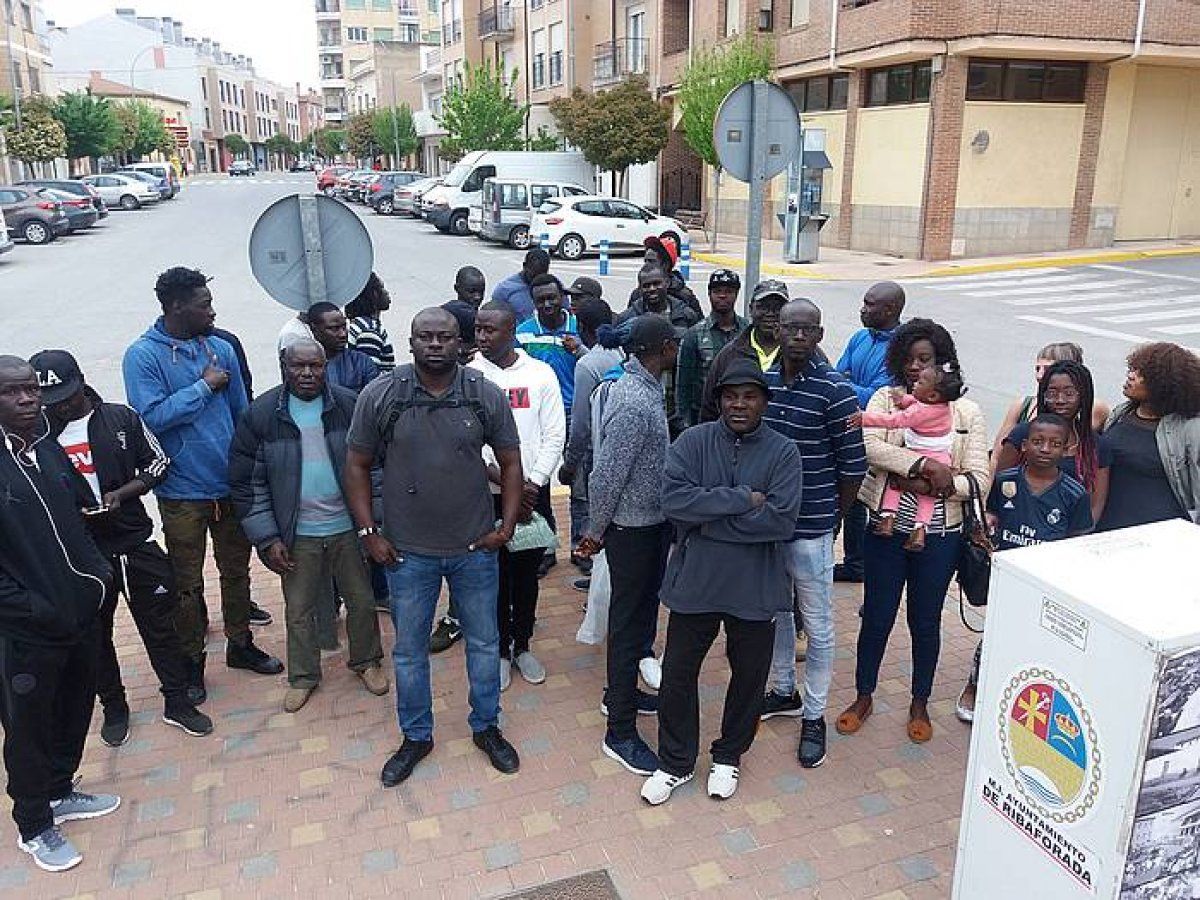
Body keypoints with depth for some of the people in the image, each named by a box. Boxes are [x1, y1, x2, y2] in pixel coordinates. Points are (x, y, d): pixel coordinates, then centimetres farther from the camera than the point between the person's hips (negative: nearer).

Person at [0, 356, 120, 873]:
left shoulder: (50, 451, 3)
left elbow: (81, 517, 17)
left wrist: (96, 575, 10)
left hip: (79, 615, 6)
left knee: (74, 713, 21)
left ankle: (60, 792, 43)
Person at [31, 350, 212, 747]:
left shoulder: (121, 418, -4)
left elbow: (157, 464, 3)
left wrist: (121, 493, -12)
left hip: (136, 543, 0)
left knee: (159, 624, 8)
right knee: (95, 633, 15)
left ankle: (177, 702, 23)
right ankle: (113, 707, 35)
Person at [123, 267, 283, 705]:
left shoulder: (220, 349, 2)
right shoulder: (143, 355, -11)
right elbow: (152, 416, -22)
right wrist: (204, 386, -18)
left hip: (231, 486, 4)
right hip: (183, 492, -4)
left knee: (237, 571, 17)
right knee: (187, 583, 10)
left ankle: (240, 644, 35)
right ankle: (192, 661, 27)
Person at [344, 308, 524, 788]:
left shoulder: (487, 396, -6)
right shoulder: (379, 396, -8)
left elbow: (510, 461, 2)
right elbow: (357, 465, -1)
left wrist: (507, 525, -5)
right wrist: (368, 532, -6)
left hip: (475, 548, 1)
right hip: (408, 551, 0)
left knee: (484, 643, 15)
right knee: (409, 650, 14)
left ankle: (486, 727, 37)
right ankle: (415, 736, 36)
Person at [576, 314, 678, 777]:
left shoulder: (644, 389, 6)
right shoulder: (634, 401, -26)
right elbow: (607, 474, -23)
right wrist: (595, 532, -13)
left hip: (650, 524, 9)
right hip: (634, 529, -9)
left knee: (639, 614, 21)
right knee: (630, 624, 0)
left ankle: (619, 692, 40)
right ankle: (620, 732, 12)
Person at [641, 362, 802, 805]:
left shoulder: (783, 452, -6)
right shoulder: (692, 442, -5)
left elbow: (781, 520, -19)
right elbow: (674, 500, -20)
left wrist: (708, 519, -18)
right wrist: (743, 499, -22)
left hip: (754, 587, 0)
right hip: (694, 581, 0)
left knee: (749, 676, 16)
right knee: (677, 673, 10)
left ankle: (728, 756, 42)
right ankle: (676, 762, 33)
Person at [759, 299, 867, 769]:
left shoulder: (835, 391, -14)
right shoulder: (762, 380, 1)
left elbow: (853, 466, -10)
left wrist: (829, 516, 0)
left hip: (811, 527, -5)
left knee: (817, 625, 7)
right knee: (776, 611, 21)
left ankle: (814, 716, 24)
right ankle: (784, 691, 41)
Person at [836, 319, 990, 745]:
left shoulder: (966, 412, 0)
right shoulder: (885, 399, -1)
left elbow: (979, 480, -5)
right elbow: (870, 446, -20)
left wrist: (932, 484, -21)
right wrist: (924, 464, -26)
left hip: (939, 534, 1)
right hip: (887, 529, 0)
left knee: (926, 621, 15)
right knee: (877, 616, 11)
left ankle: (920, 704, 35)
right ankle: (863, 697, 32)